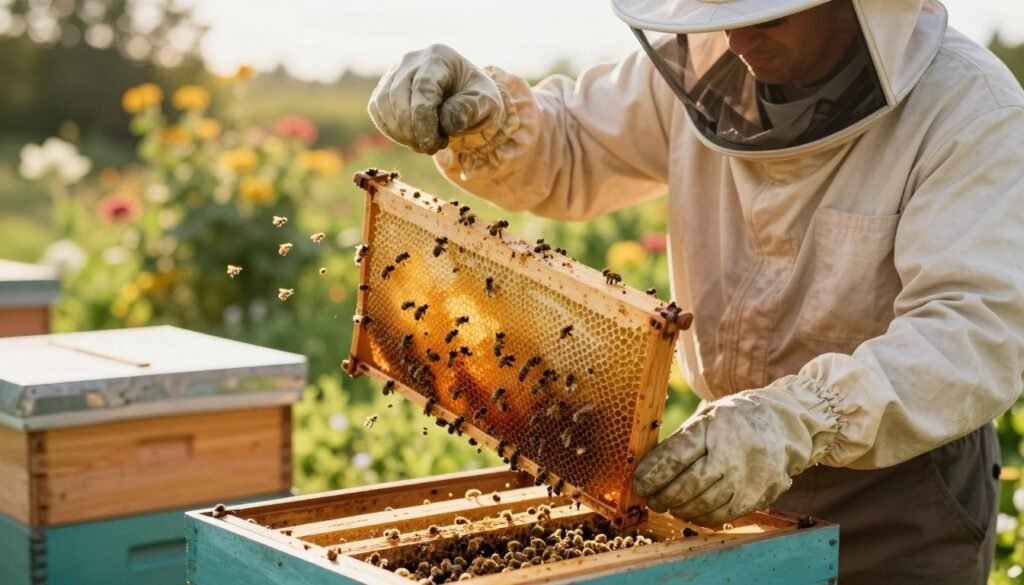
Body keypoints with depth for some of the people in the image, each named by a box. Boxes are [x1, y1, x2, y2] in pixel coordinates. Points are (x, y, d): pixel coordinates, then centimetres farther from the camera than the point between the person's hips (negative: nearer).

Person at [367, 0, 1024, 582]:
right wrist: (482, 120, -19)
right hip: (732, 473, 5)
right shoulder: (704, 65, -7)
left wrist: (795, 420, -47)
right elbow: (567, 151, 5)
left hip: (897, 497, -4)